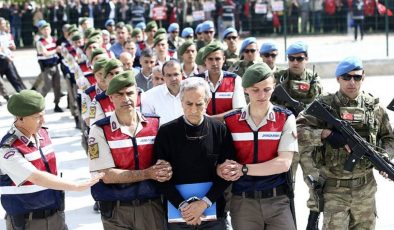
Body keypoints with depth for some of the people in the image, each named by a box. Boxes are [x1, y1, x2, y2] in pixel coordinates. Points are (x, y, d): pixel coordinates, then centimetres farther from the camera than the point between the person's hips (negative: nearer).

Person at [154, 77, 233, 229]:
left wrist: (204, 203, -14)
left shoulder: (220, 130, -1)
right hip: (177, 214, 0)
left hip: (214, 213, 0)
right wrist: (183, 206, -15)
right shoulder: (166, 132, -3)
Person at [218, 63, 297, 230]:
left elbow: (284, 163, -9)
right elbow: (219, 160, 3)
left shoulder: (285, 119, 0)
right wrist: (223, 170, -21)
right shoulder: (230, 121, 4)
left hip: (277, 201, -1)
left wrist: (243, 169, -16)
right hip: (242, 201, 1)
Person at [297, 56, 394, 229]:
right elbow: (297, 130, -15)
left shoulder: (374, 107, 3)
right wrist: (325, 134, -26)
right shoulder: (324, 105, -8)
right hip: (334, 188, -4)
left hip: (366, 188, 4)